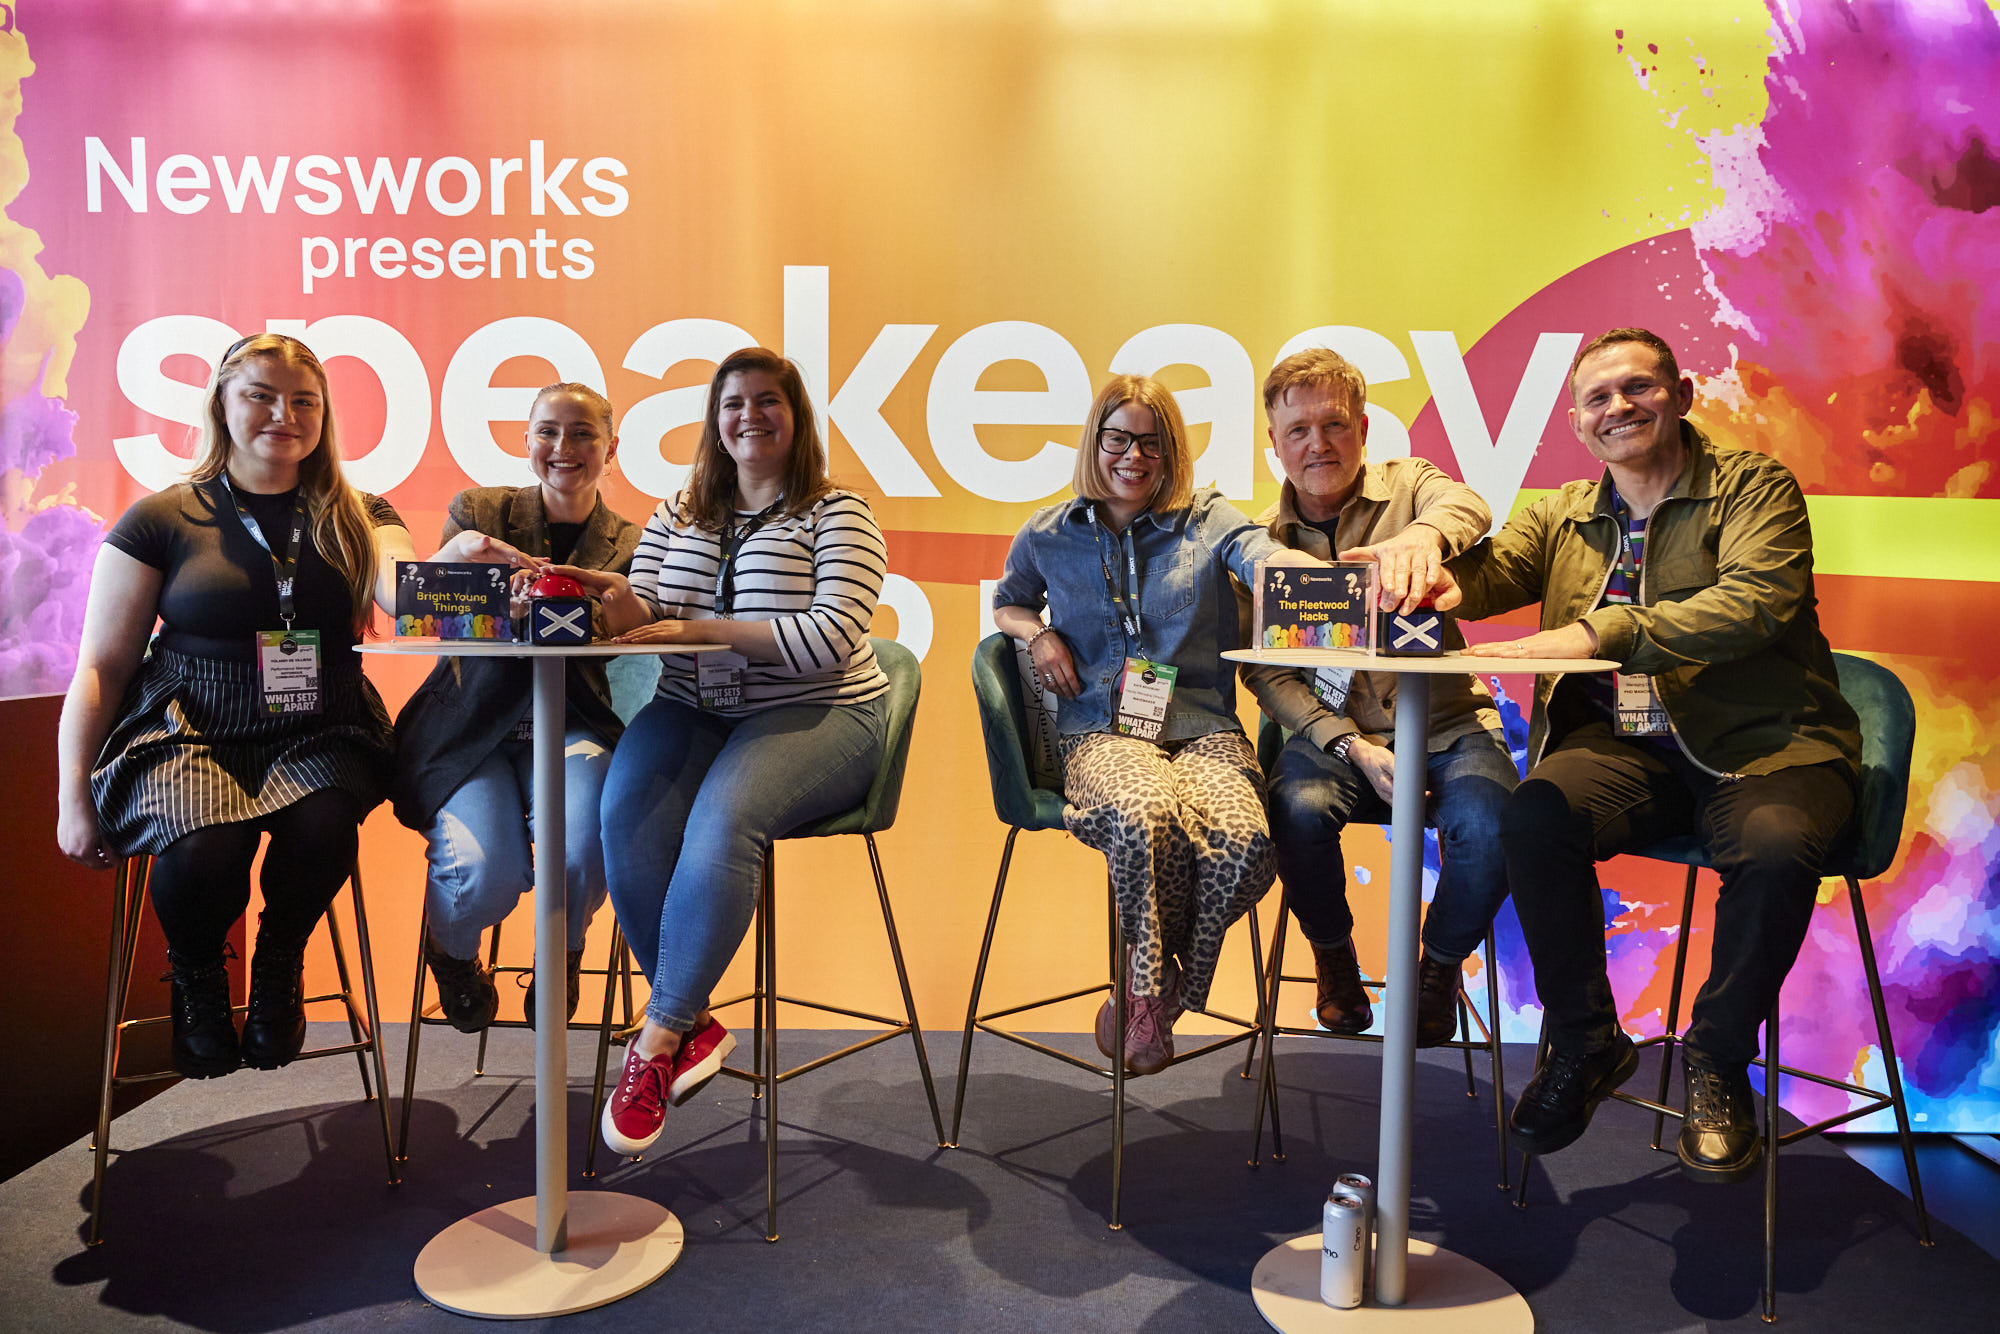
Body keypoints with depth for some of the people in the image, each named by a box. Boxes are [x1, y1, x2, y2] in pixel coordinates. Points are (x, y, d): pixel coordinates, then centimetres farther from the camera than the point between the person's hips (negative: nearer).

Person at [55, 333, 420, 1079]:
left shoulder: (356, 520, 11)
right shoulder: (162, 521, 6)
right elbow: (101, 667, 7)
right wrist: (74, 796, 0)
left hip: (315, 736, 1)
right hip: (188, 734, -1)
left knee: (325, 823, -32)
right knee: (204, 849, -31)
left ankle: (278, 963, 3)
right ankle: (197, 977, 6)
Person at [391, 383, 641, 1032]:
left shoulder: (629, 544, 11)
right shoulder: (478, 511, 9)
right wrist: (453, 556, -27)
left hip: (572, 727, 1)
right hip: (471, 727, 0)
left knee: (585, 845, -30)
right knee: (486, 873, -24)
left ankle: (562, 955, 9)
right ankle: (453, 954, 18)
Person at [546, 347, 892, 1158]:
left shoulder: (837, 514, 0)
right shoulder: (676, 514, 17)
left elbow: (833, 636, -15)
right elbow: (644, 620, 9)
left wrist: (701, 628, -17)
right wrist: (625, 610, -16)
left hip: (813, 717, -4)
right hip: (692, 710, 4)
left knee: (723, 817, -33)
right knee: (627, 813, -27)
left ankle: (660, 1034, -19)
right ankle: (693, 1022, -13)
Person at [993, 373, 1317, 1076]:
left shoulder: (1208, 520, 10)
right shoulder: (1047, 535, 15)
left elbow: (1270, 558, -11)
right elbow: (1006, 602, 33)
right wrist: (1037, 633, 9)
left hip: (1204, 730, 1)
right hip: (1102, 733, 0)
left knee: (1244, 839, -32)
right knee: (1144, 817, -38)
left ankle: (1149, 985, -3)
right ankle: (1155, 976, -8)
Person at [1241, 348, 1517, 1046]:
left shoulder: (1408, 484, 5)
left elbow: (1468, 506, -21)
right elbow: (1267, 674, 0)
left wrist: (1422, 535, -48)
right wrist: (1351, 746, -16)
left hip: (1448, 722, 0)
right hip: (1331, 732, 0)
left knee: (1489, 827, -29)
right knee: (1298, 808, -31)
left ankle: (1440, 963, 5)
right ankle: (1334, 954, 2)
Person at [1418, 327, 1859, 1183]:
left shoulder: (1755, 488, 3)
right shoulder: (1565, 517, 18)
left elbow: (1752, 603, -16)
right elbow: (1491, 571, 1)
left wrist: (1600, 633, -28)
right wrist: (1437, 574, -25)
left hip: (1763, 744, -3)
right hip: (1628, 749, 3)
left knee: (1774, 849, -34)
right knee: (1532, 817, -27)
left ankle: (1716, 1065, -7)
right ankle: (1586, 1044, -4)